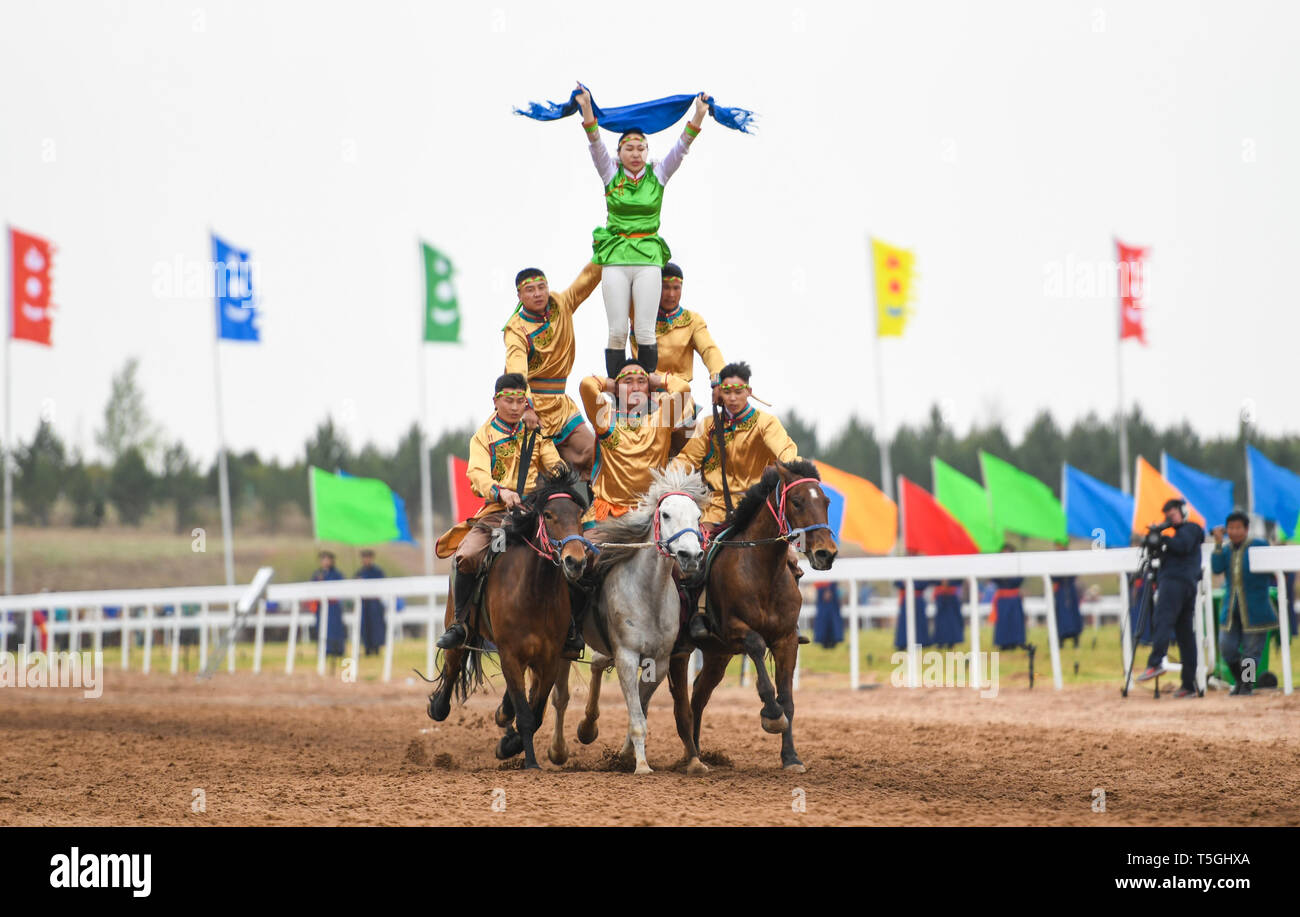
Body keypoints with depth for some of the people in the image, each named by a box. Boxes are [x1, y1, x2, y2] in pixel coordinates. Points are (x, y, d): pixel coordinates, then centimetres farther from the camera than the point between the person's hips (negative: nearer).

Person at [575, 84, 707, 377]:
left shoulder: (657, 174, 8)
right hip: (615, 258, 0)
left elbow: (681, 147, -1)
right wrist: (586, 110, -19)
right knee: (617, 332, -4)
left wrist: (699, 116, -16)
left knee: (645, 331, -4)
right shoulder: (611, 174, 8)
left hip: (648, 257, 0)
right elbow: (595, 144, -5)